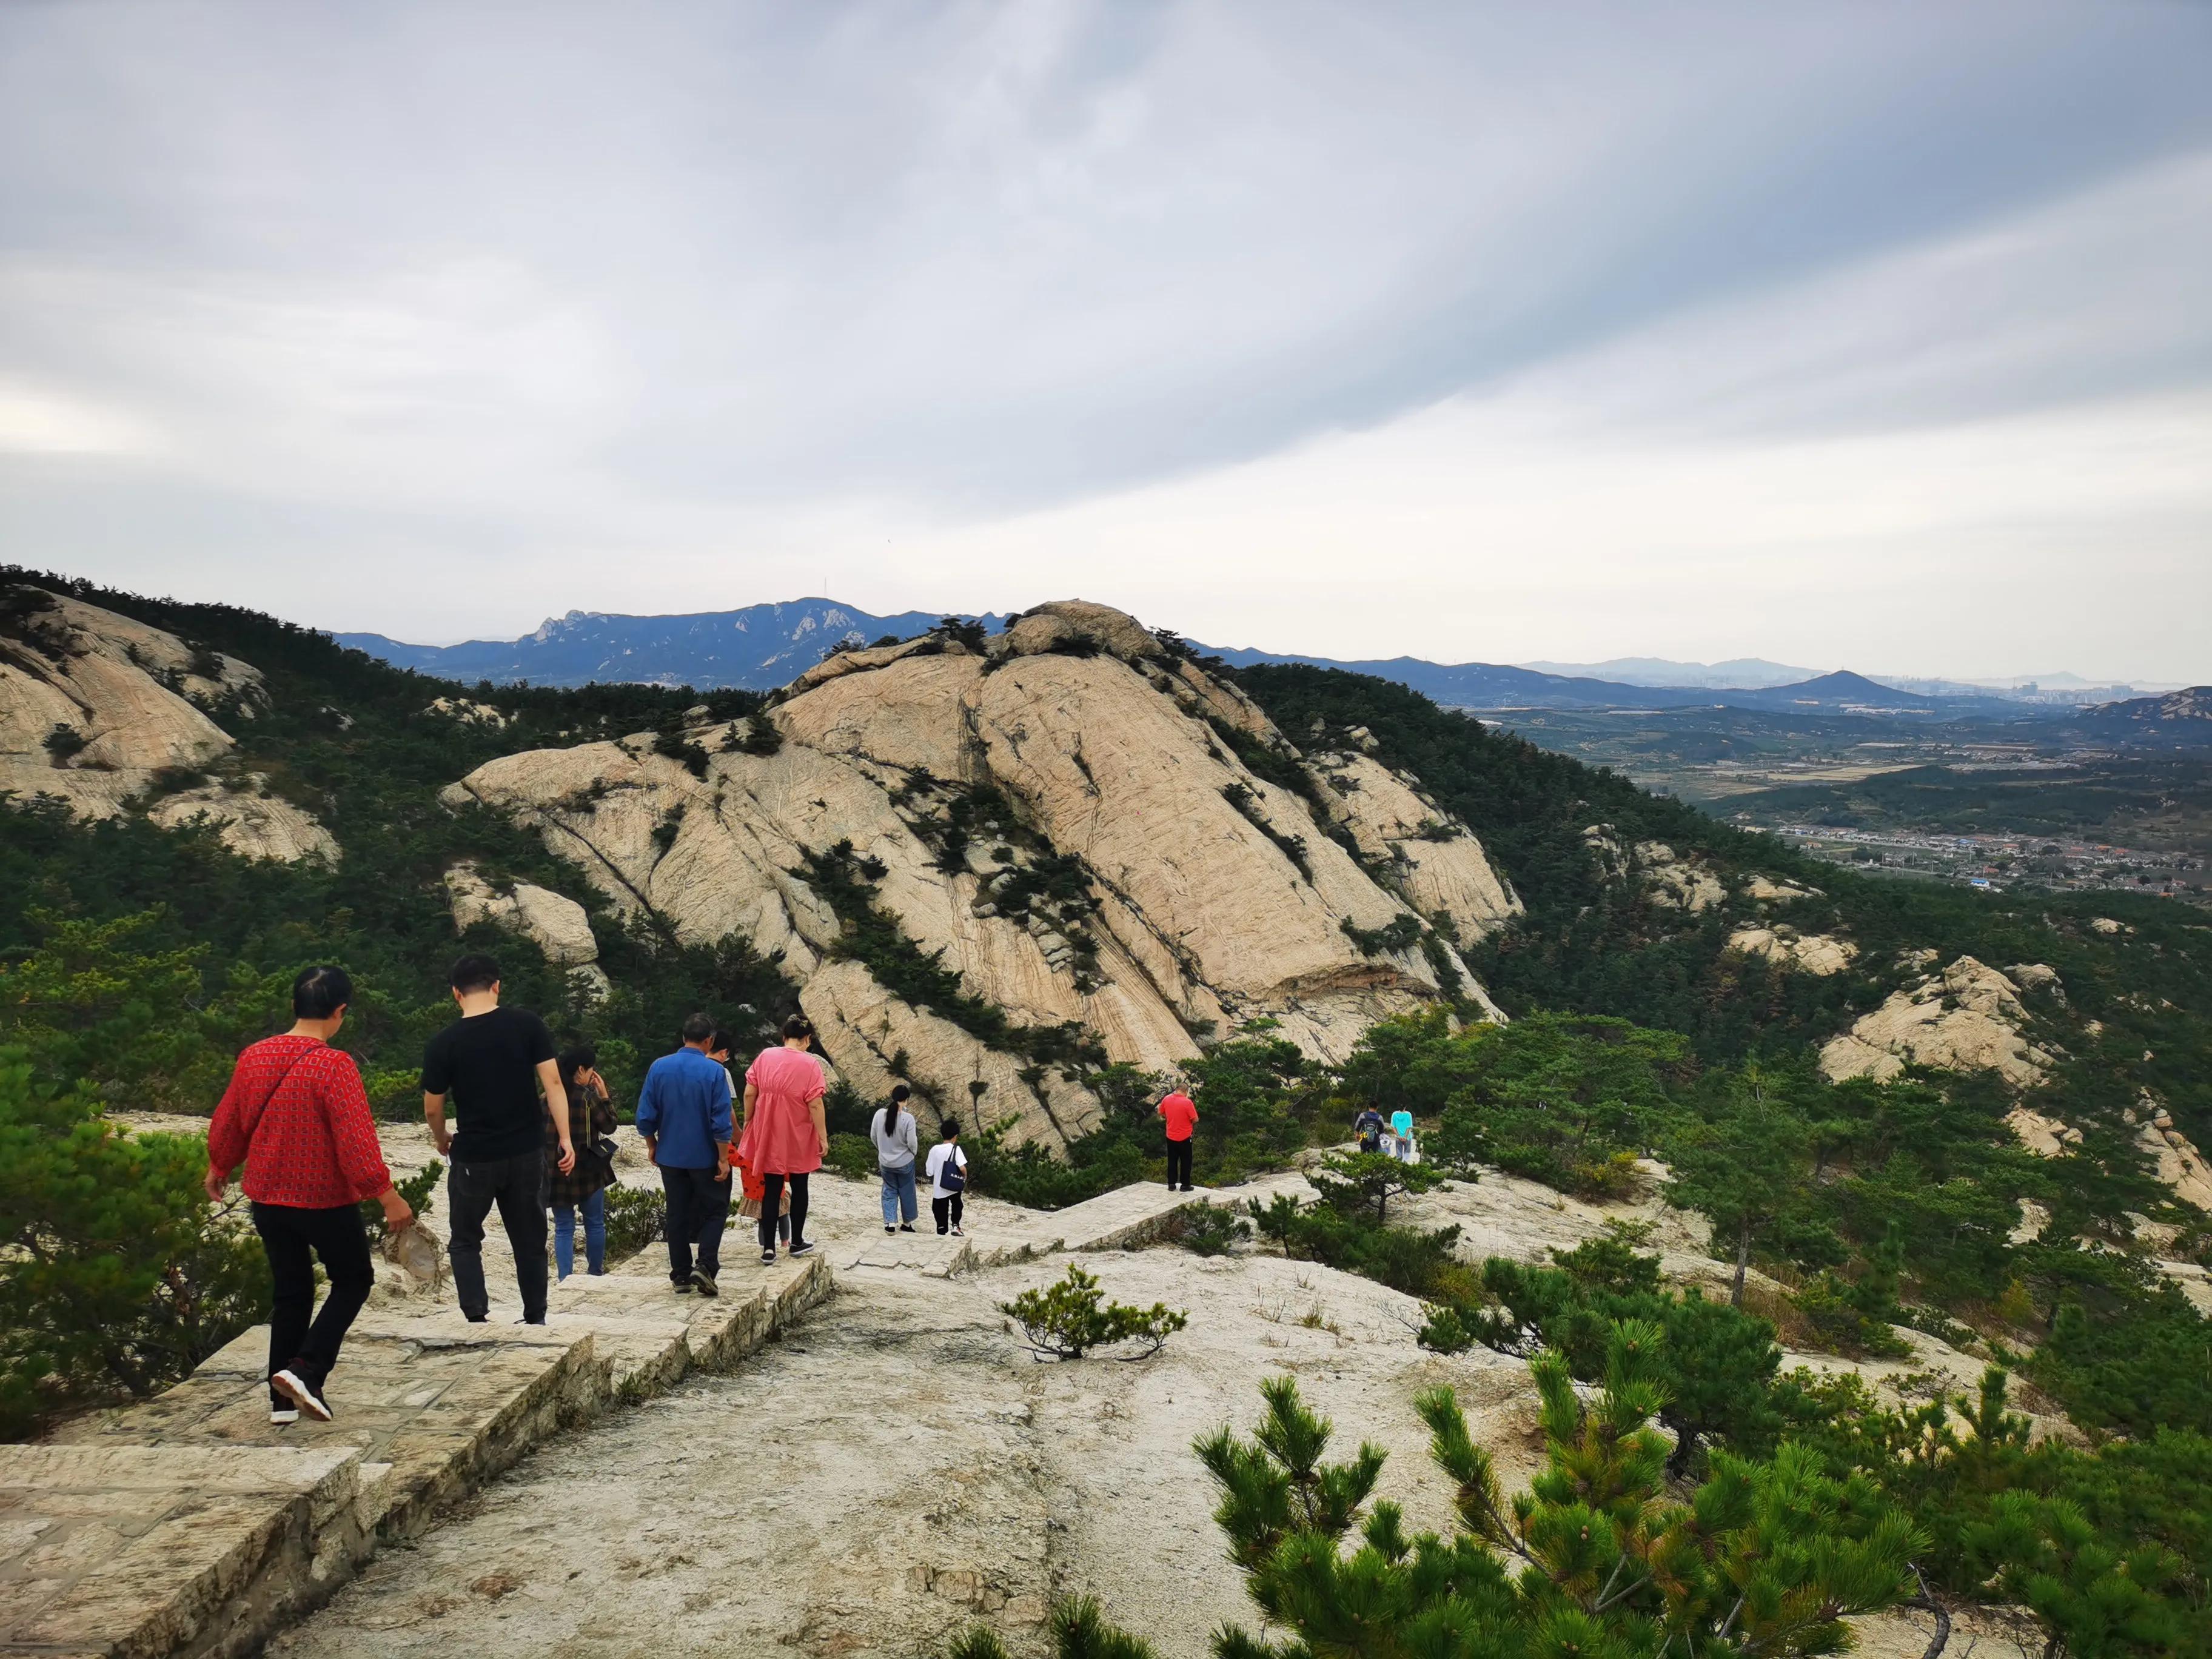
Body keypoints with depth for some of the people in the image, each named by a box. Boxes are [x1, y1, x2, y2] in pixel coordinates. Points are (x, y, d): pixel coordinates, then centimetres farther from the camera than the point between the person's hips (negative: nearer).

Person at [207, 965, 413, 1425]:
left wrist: (218, 1168, 29)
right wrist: (387, 1196, -17)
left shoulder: (254, 1057, -2)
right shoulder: (335, 1066, -21)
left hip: (268, 1198, 6)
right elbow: (356, 1141, -23)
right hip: (325, 1199, -6)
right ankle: (306, 1369, -3)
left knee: (290, 1293, 18)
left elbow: (227, 1123, 11)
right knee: (353, 1280, 14)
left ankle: (283, 1400, 20)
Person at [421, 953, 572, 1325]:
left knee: (465, 1241, 15)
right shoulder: (528, 1024, -5)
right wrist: (565, 1138, -6)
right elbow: (553, 1082, -9)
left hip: (474, 1157, -1)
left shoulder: (443, 1044, -7)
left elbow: (432, 1109, 1)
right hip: (527, 1153, 2)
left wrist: (442, 1140, 21)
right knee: (530, 1241, 14)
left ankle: (476, 1319, 1)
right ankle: (536, 1320, 19)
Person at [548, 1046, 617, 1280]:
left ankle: (565, 1281, -1)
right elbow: (609, 1126, -2)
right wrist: (604, 1095, 1)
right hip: (588, 1171, -3)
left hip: (556, 1171, 3)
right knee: (595, 1225, 12)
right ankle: (595, 1275, 20)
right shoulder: (588, 1097, -10)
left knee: (564, 1228, 5)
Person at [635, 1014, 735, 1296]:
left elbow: (646, 1116, -1)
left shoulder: (659, 1067, -4)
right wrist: (723, 1159, -7)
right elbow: (721, 1122, -14)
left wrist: (652, 1146, 14)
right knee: (716, 1211, 10)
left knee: (678, 1215, 13)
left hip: (670, 1156, 3)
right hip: (704, 1157, -3)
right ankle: (705, 1266, -8)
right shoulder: (714, 1072, -14)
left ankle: (681, 1275, 17)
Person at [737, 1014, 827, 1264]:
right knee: (799, 1188, 15)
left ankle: (768, 1248, 4)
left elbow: (749, 1094, -1)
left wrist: (748, 1122, 12)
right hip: (799, 1137, -2)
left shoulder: (765, 1056, -3)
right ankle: (797, 1243, 25)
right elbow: (815, 1105, -15)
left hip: (769, 1136, 2)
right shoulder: (810, 1064, -13)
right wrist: (823, 1138, -9)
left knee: (771, 1190, 7)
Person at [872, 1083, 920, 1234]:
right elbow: (912, 1142, -17)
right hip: (905, 1162, -2)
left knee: (889, 1191, 17)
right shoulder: (908, 1118, -21)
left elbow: (873, 1136, 0)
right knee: (906, 1192, 16)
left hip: (885, 1163, 2)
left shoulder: (880, 1114, -11)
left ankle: (890, 1222, 8)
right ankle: (907, 1223, 27)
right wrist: (914, 1153, 6)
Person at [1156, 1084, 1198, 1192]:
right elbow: (1195, 1119, -16)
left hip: (1171, 1137, 4)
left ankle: (1171, 1185, 19)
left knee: (1172, 1161, 16)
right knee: (1186, 1162, 10)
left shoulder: (1166, 1099, -6)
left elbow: (1161, 1113, 10)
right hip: (1185, 1137, -4)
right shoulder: (1187, 1102, -21)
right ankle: (1185, 1185, 15)